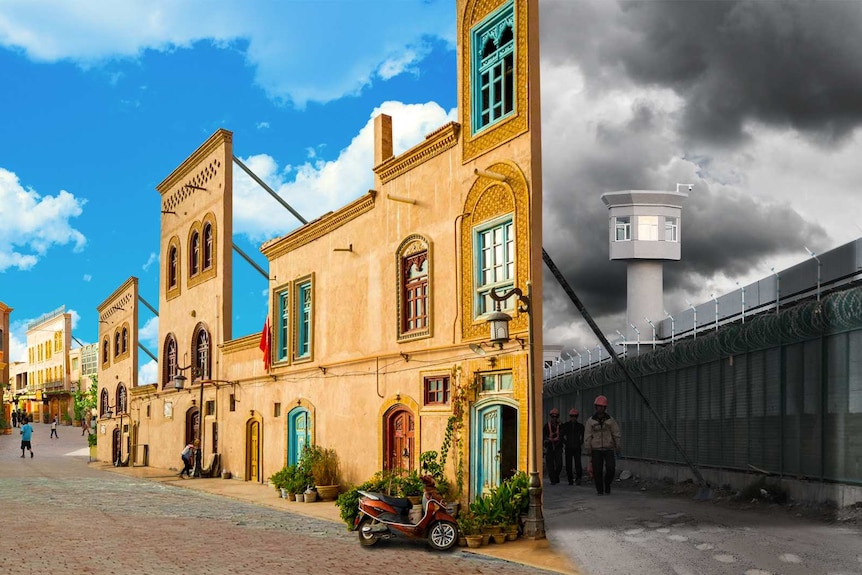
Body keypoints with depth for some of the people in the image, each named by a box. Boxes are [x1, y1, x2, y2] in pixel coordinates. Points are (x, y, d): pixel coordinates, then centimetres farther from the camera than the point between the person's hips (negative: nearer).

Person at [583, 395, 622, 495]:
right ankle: (600, 490, 11)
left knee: (610, 468, -13)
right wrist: (588, 451, -8)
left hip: (609, 449, 0)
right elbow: (587, 437, -3)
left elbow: (617, 435, 0)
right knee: (597, 471, -4)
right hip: (596, 450, 0)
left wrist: (618, 448, -5)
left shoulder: (611, 420, -1)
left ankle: (607, 484, 12)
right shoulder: (590, 421, -1)